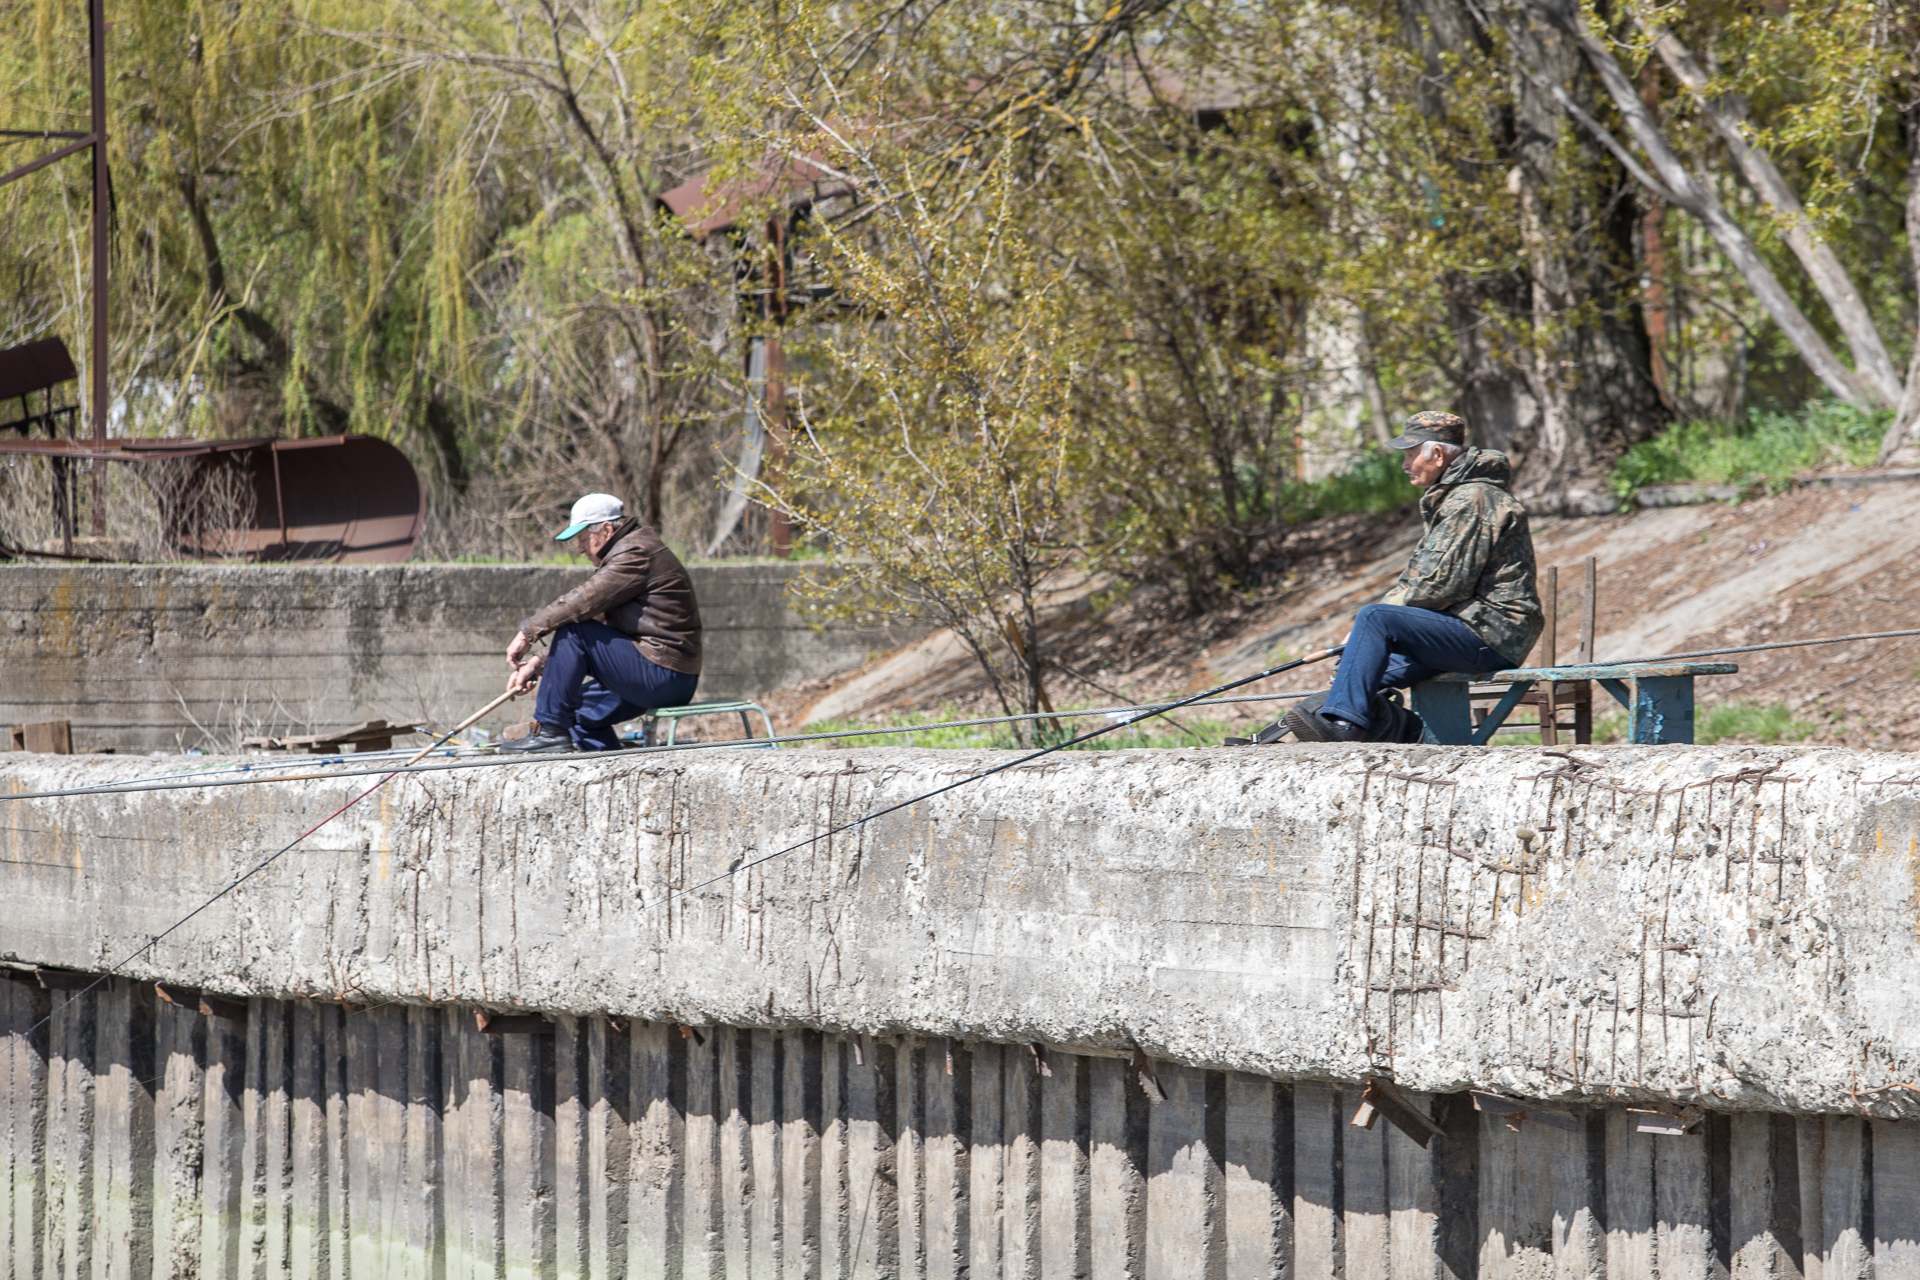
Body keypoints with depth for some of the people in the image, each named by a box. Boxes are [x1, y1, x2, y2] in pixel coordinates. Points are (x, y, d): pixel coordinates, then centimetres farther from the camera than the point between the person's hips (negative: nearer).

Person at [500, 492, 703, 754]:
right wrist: (539, 663, 10)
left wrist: (528, 632, -12)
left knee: (572, 630, -14)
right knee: (578, 706, 19)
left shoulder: (636, 553, -13)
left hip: (662, 675, -11)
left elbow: (581, 602, -21)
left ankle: (551, 730, -9)